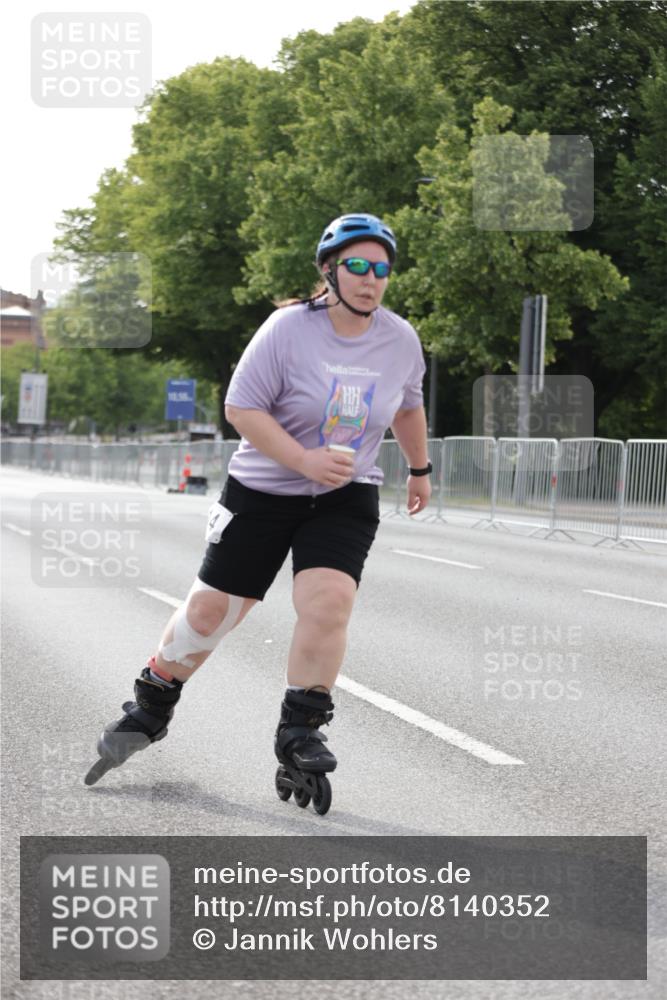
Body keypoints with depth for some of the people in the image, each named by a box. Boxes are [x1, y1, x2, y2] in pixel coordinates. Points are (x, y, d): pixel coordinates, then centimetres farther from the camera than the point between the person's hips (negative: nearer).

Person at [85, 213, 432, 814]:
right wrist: (304, 460, -24)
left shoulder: (401, 341, -2)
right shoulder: (289, 328, -15)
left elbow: (407, 407, 19)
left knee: (329, 602, -21)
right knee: (211, 609, 2)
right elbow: (241, 407, -15)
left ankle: (299, 738, -8)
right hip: (263, 492, -2)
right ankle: (151, 711, 26)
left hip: (346, 498, 2)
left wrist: (420, 469, 29)